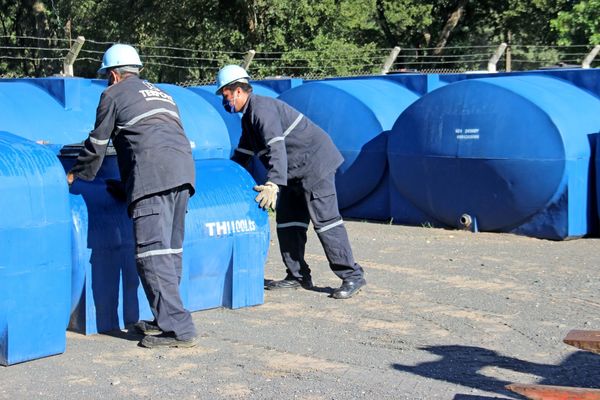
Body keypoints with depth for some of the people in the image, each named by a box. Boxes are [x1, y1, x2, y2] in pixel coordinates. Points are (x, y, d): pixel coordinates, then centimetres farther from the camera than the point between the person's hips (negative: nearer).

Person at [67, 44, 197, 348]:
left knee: (152, 252, -10)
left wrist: (76, 174, 32)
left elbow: (97, 144, 14)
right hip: (184, 169, 8)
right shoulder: (160, 93, 33)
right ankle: (166, 318, 16)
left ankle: (178, 329, -17)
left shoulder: (113, 94, 13)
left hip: (152, 174, -8)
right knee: (172, 250, 12)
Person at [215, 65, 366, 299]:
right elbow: (242, 155, 28)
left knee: (325, 220, -11)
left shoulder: (262, 108, -18)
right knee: (287, 222, 9)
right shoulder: (248, 117, 16)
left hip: (314, 163, -11)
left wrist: (273, 184, -38)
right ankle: (298, 276, 15)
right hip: (296, 172, 11)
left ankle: (352, 276, -8)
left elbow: (276, 148, -31)